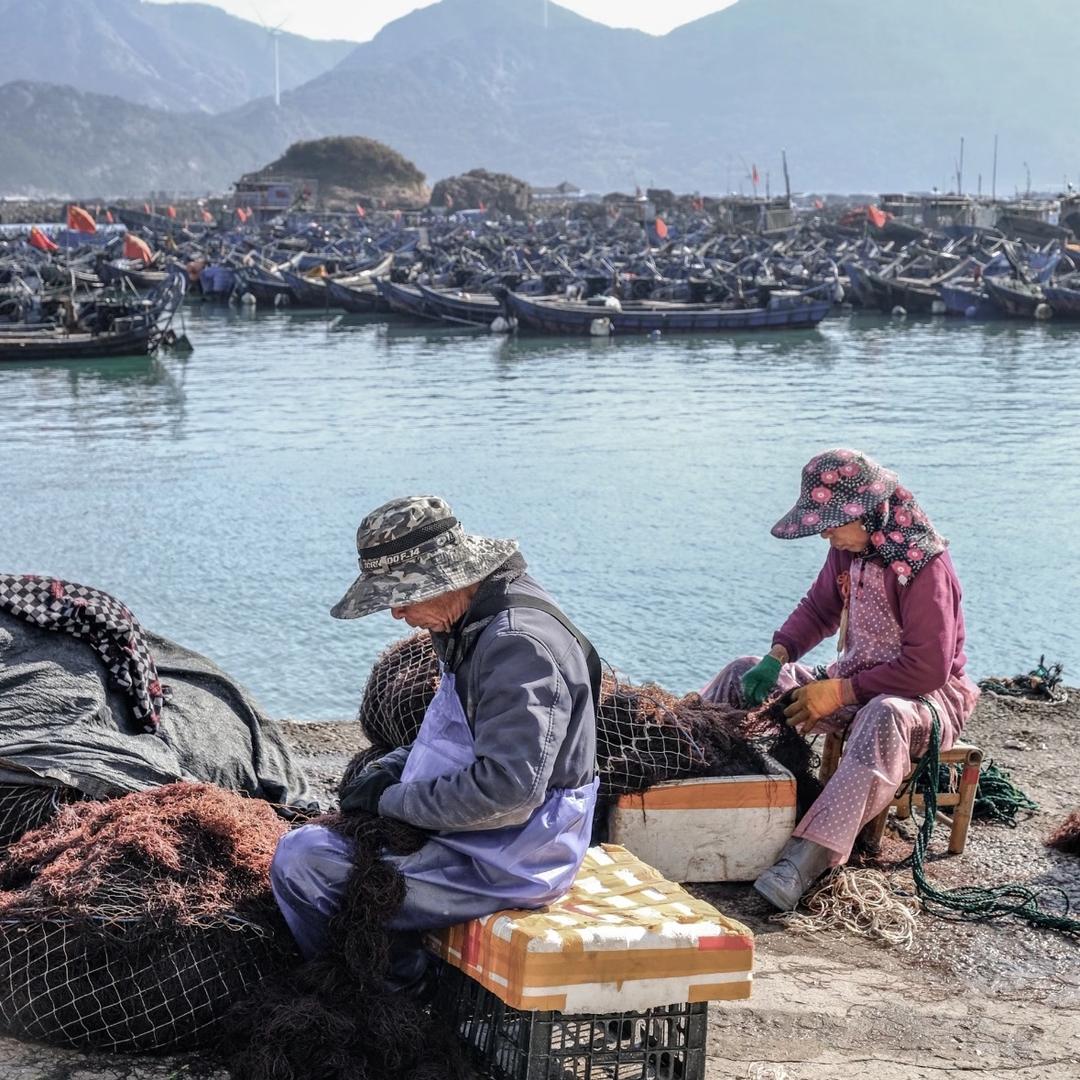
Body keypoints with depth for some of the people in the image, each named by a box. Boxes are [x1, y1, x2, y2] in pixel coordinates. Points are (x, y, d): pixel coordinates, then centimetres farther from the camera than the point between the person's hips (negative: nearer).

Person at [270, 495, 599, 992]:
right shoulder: (476, 625, 7)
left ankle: (403, 994, 3)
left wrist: (394, 801, -18)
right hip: (474, 835, 11)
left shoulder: (518, 645, -25)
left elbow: (507, 789, -30)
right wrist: (385, 772, 3)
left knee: (299, 862, -14)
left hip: (504, 865, -11)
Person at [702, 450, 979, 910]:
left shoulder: (926, 566, -22)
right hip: (854, 686, 8)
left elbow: (929, 667, -26)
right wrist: (777, 656, -5)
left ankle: (807, 856, -55)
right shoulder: (847, 550, 0)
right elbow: (818, 609, 15)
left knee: (885, 717, -43)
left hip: (925, 696, -8)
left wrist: (840, 692, -25)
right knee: (746, 673, 3)